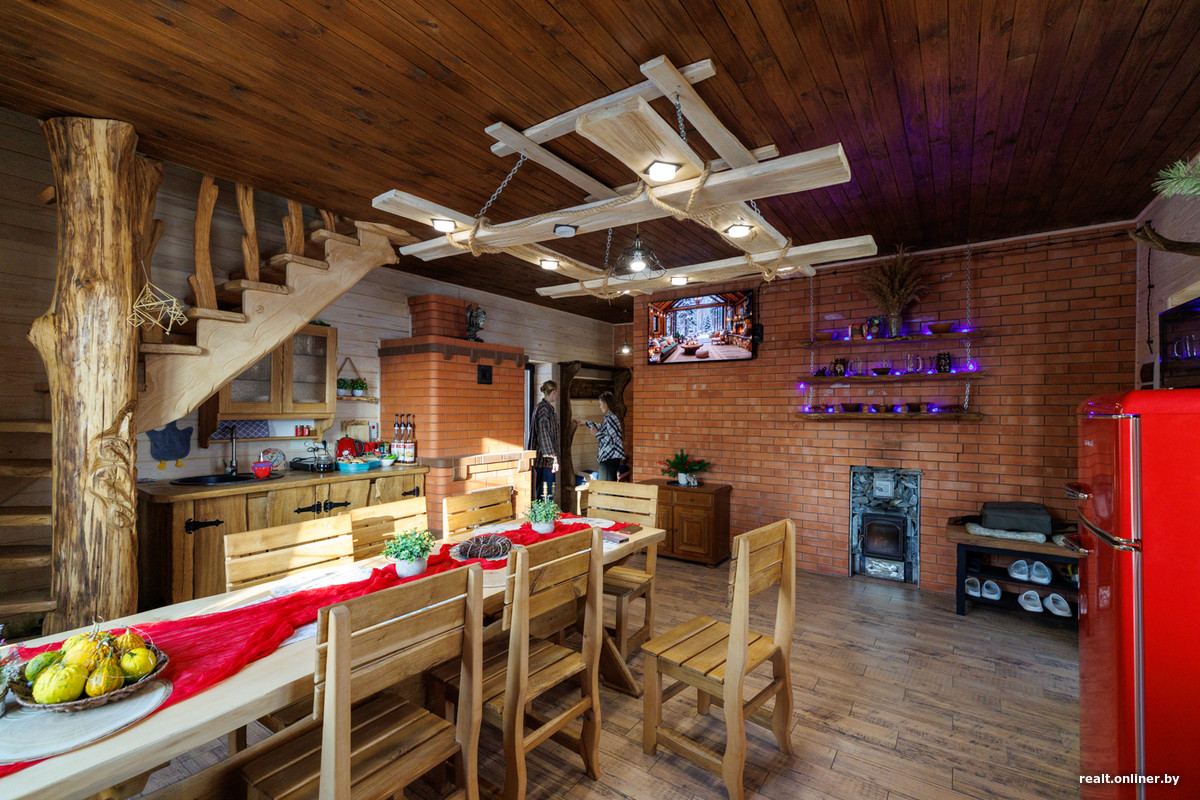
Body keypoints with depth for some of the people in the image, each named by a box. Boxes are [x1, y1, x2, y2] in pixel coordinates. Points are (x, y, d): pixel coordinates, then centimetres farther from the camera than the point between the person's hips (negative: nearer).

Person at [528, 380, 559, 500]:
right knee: (547, 494, -6)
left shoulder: (539, 406, 17)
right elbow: (544, 434, -21)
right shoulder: (545, 408, -14)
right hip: (545, 458, -10)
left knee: (539, 493, 15)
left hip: (539, 458, 10)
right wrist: (553, 457, -23)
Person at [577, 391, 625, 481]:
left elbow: (612, 440, -21)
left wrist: (597, 433, -10)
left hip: (610, 458, -10)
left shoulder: (611, 418, -15)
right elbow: (602, 428, 36)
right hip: (608, 457, 10)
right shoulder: (608, 418, 15)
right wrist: (585, 422, 42)